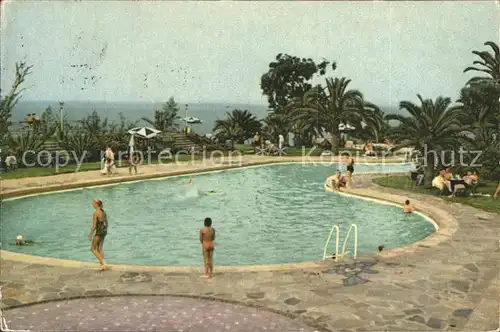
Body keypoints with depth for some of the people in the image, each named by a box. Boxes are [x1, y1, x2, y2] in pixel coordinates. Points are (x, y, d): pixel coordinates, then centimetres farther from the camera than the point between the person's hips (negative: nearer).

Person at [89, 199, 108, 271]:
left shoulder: (96, 213, -16)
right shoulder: (103, 212, 9)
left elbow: (94, 226, -18)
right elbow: (106, 223, 15)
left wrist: (90, 235, -11)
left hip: (99, 232, -8)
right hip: (104, 231, 8)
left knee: (92, 249, 3)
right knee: (99, 249, 15)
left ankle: (103, 263, -7)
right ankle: (102, 265, 14)